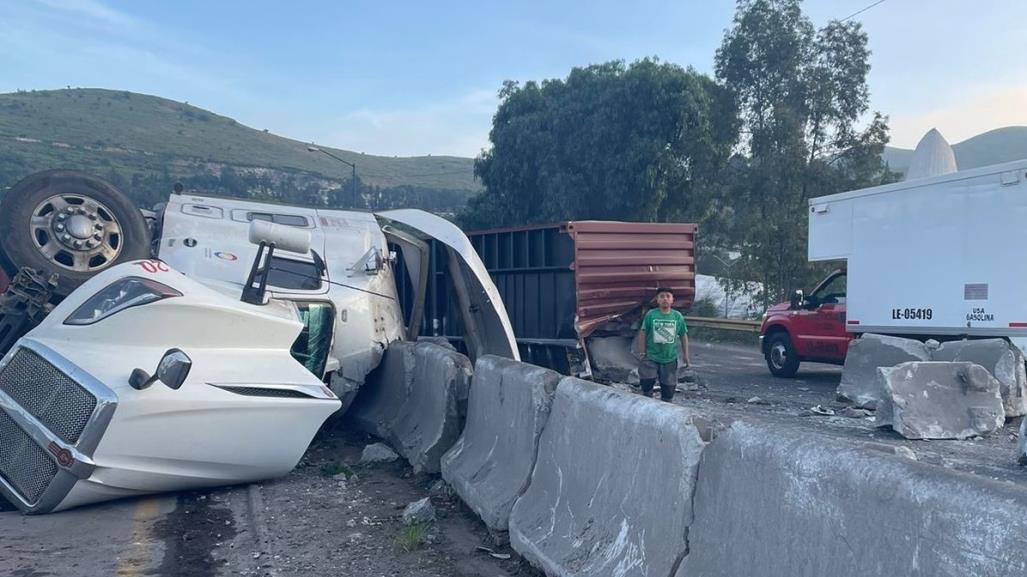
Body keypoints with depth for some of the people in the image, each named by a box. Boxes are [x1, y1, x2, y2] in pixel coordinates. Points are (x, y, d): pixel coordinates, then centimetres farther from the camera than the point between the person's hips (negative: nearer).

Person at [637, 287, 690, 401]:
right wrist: (641, 352, -6)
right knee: (647, 383, -1)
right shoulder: (650, 314, -8)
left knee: (669, 386, 11)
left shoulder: (678, 316, -2)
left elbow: (683, 336, 6)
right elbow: (643, 333, -3)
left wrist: (685, 354, 8)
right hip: (651, 357, -2)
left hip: (670, 359, 2)